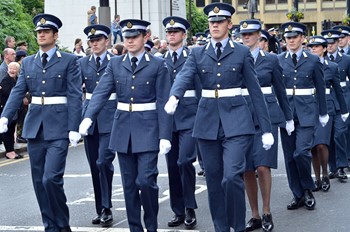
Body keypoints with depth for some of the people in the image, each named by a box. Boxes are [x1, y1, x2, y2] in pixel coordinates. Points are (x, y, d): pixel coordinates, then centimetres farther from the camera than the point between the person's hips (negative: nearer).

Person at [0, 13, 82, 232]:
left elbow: (75, 96, -6)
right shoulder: (28, 63, 13)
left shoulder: (69, 60, -1)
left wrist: (74, 128, -13)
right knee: (39, 181, 7)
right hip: (35, 126, 5)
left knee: (51, 178, -14)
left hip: (58, 127, -5)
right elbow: (18, 92, 6)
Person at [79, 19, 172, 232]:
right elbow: (101, 92, -3)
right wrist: (88, 118, -20)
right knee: (129, 184, 7)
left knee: (146, 180, -11)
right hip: (123, 128, 4)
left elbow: (163, 103, -5)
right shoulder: (115, 64, 8)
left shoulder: (158, 65, -1)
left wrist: (165, 136, -11)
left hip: (148, 128, -4)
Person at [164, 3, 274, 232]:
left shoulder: (242, 52, 3)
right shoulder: (198, 53, 8)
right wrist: (174, 97, -33)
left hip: (236, 121, -3)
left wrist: (267, 129, 0)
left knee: (232, 177, -17)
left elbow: (256, 91, 3)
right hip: (208, 122, 3)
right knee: (214, 180, 8)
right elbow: (184, 77, -10)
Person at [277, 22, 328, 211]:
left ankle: (307, 189, 8)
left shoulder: (313, 60, 3)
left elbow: (320, 88, 7)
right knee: (289, 156, 5)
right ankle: (298, 195, 16)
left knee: (302, 151, -14)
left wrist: (323, 113, 8)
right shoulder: (278, 60, 5)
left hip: (306, 112, -2)